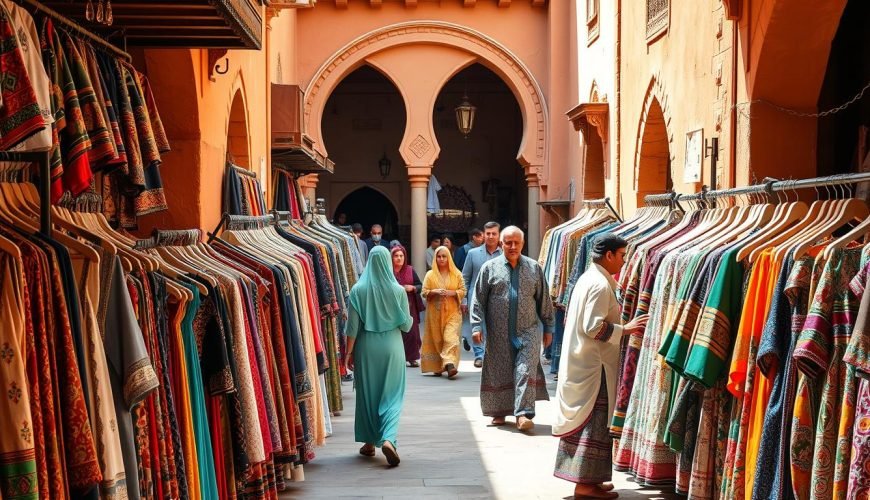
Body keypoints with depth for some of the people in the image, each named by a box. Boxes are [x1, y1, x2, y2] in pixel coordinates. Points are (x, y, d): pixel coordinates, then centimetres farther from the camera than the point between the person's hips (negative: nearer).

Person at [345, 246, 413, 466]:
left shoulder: (358, 290, -6)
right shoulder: (398, 291, -8)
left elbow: (352, 326, -6)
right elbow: (406, 325, -2)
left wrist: (349, 352, 2)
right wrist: (410, 318, 19)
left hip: (366, 348, 1)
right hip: (391, 348, -1)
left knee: (367, 394, 14)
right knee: (392, 396, 4)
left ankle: (369, 442, 21)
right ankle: (388, 439, -15)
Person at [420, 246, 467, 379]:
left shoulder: (457, 274, 6)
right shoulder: (430, 275, 7)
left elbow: (463, 291, 5)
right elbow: (424, 292, 4)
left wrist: (452, 293, -13)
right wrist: (434, 292, -15)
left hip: (452, 312, -1)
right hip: (435, 313, 1)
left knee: (450, 338, -16)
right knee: (436, 339, 3)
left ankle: (450, 364, -24)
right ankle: (437, 367, 14)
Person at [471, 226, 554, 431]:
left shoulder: (534, 268, 7)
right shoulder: (490, 268, 3)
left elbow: (544, 300, 11)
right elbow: (478, 300, 2)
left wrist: (548, 328, 10)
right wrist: (477, 326, -6)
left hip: (527, 331, 0)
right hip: (498, 334, 0)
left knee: (526, 371, -11)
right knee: (499, 373, 8)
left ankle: (523, 414, -14)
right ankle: (499, 412, 23)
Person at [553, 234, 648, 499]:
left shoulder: (587, 278, 12)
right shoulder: (601, 285, -18)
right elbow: (594, 327, -24)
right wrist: (625, 329, -17)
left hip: (580, 362, 10)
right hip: (595, 365, -10)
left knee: (582, 419, 14)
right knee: (595, 423, -4)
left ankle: (584, 476, 22)